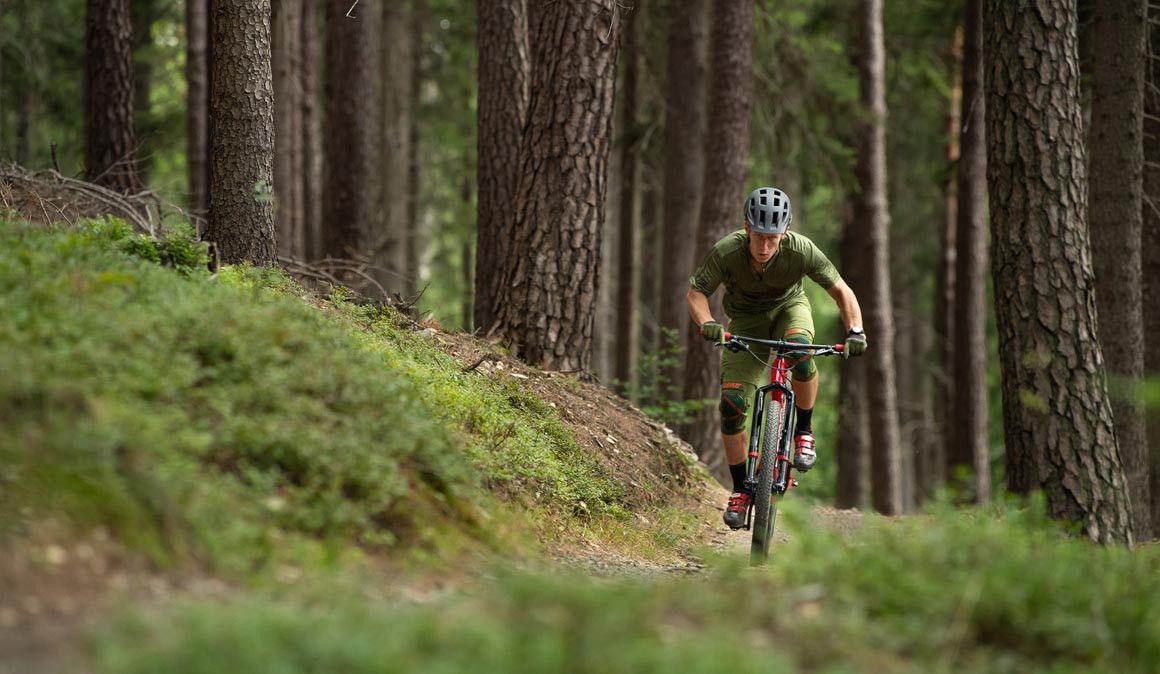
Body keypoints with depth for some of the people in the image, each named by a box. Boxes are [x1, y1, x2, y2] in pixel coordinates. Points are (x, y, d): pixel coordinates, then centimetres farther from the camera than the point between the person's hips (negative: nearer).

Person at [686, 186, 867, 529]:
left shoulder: (801, 250, -30)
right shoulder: (726, 252, -30)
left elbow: (840, 290, -22)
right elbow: (695, 292, -19)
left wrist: (855, 330, -37)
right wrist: (707, 324, -39)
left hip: (788, 309, -1)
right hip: (746, 322, 1)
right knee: (732, 402, -14)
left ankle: (804, 431, -15)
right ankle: (740, 489, 0)